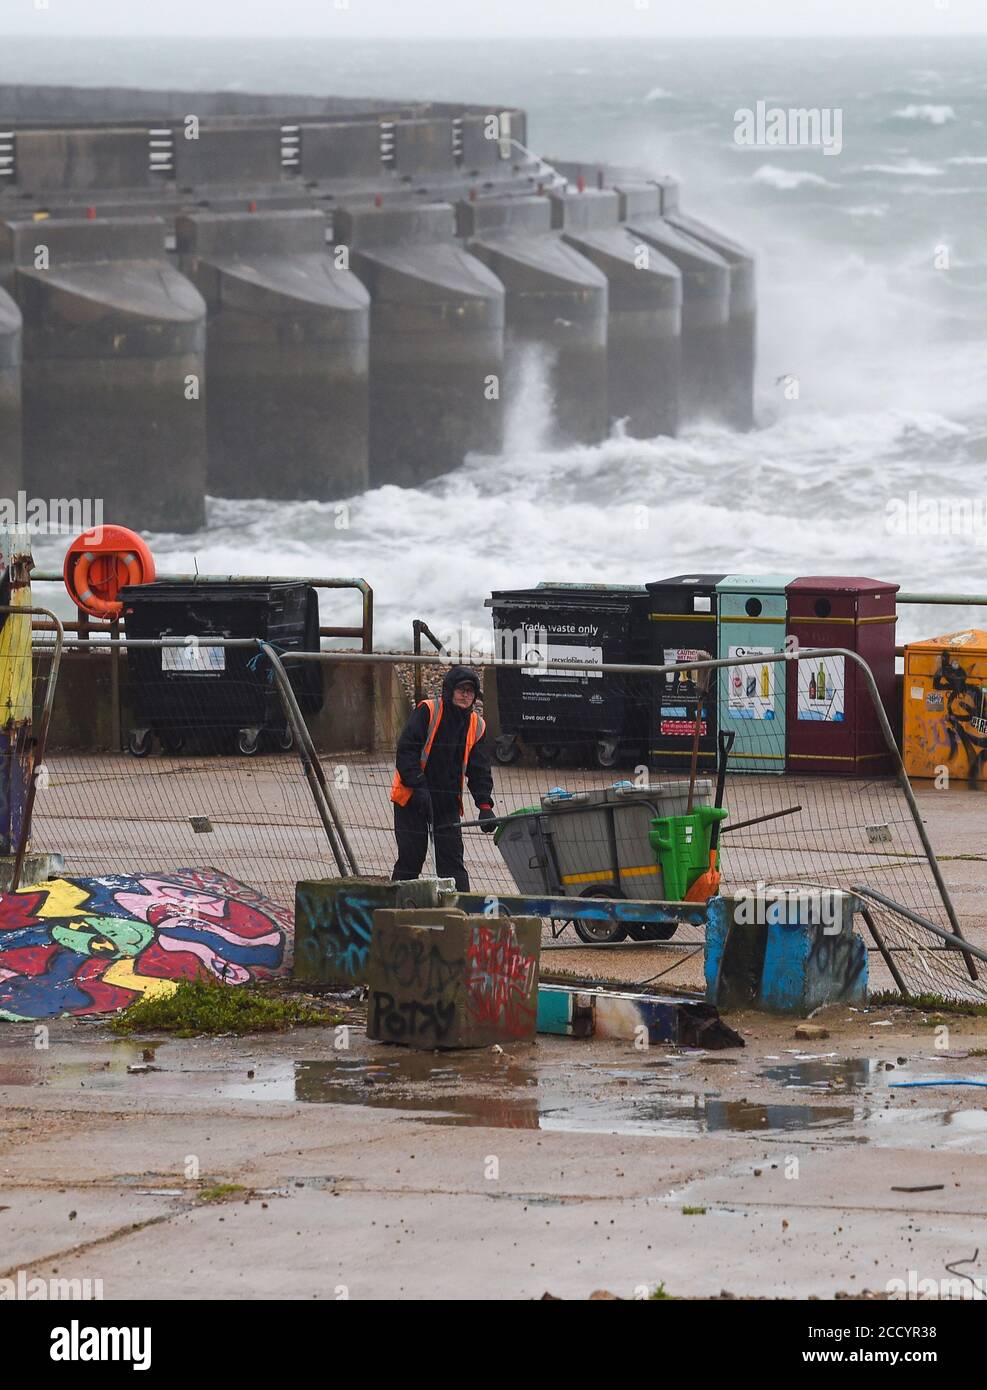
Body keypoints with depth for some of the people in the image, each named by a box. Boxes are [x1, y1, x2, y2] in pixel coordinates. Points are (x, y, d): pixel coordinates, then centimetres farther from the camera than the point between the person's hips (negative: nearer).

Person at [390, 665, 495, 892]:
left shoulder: (477, 725, 5)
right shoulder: (427, 712, -10)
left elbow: (479, 769, 6)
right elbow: (406, 751, -14)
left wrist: (485, 805, -6)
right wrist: (418, 786, -24)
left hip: (448, 803, 4)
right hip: (412, 797, -4)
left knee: (452, 860, -1)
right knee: (411, 857, -1)